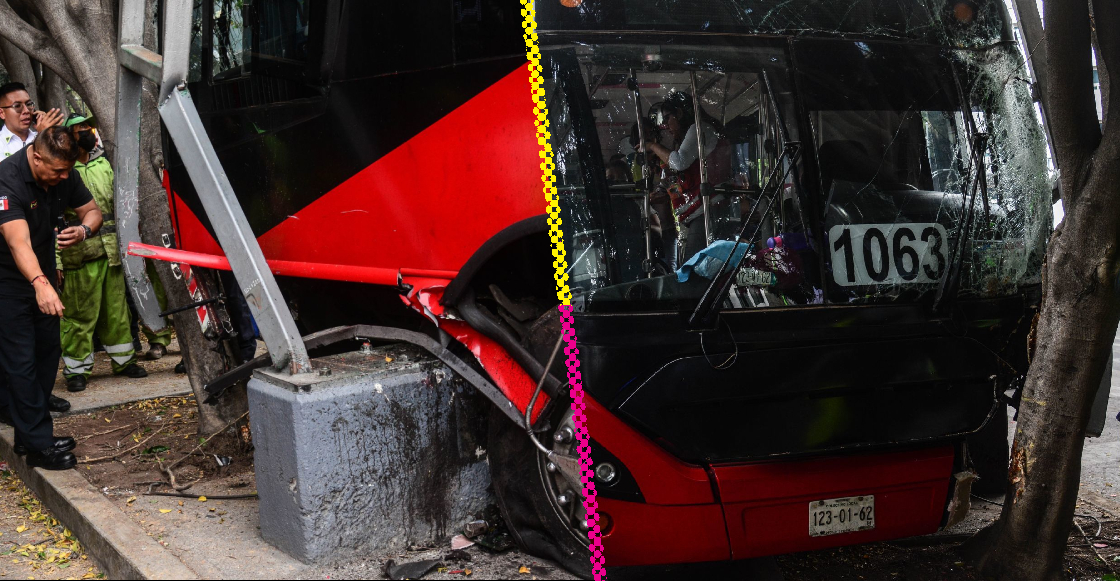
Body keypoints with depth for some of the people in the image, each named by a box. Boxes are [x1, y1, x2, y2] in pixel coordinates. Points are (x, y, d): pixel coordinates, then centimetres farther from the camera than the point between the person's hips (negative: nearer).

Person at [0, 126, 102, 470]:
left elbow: (92, 211, 6)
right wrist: (40, 284, -58)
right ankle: (37, 445, -6)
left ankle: (29, 435, 20)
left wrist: (83, 230, -19)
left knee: (48, 350, 10)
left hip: (42, 271, 8)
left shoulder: (64, 175, -8)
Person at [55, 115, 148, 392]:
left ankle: (123, 359, 28)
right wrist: (55, 260, -13)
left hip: (111, 253, 6)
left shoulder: (103, 164, 12)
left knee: (117, 310, 14)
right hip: (79, 257, -6)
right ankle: (76, 369, 12)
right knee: (79, 316, 0)